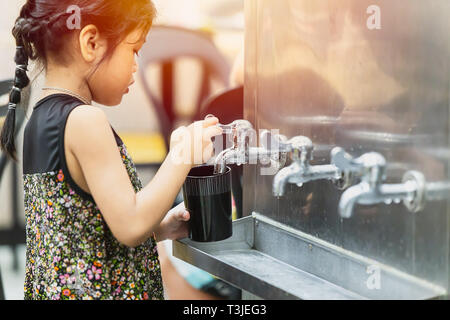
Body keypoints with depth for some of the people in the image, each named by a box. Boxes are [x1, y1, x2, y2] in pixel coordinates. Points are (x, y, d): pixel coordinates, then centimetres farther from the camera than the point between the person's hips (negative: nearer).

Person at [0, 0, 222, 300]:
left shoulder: (40, 119, 9)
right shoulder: (85, 121, -19)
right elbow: (130, 226, -23)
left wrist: (160, 228, 9)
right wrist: (182, 156, -15)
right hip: (104, 289, -9)